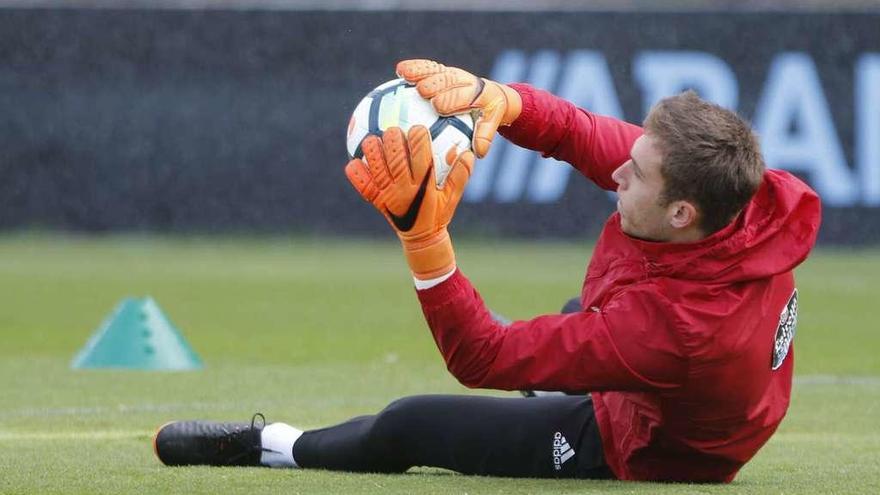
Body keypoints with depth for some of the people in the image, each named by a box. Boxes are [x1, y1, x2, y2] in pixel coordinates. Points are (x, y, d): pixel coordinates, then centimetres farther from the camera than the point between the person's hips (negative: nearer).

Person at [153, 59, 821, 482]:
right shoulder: (759, 205, -26)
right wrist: (497, 99, -34)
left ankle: (272, 446, 32)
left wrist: (421, 230, -44)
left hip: (639, 451, -7)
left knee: (409, 424, 4)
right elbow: (583, 134, -16)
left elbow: (479, 358, -37)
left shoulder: (669, 322, -45)